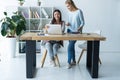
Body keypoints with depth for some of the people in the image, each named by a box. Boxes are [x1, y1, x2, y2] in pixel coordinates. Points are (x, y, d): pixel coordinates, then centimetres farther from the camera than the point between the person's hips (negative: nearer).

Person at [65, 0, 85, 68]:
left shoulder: (79, 11, -11)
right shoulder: (69, 12, 7)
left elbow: (82, 22, -8)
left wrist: (79, 28, -26)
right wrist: (68, 24, -4)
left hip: (76, 32, -6)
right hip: (69, 31, 6)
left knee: (70, 47, -12)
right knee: (72, 46, 10)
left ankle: (69, 62, 0)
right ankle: (73, 61, 24)